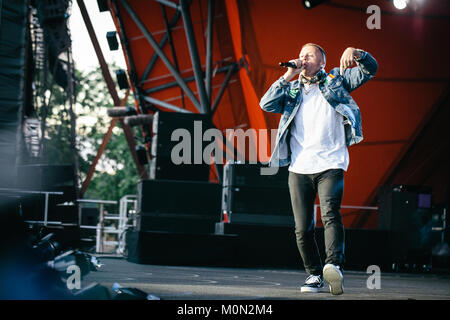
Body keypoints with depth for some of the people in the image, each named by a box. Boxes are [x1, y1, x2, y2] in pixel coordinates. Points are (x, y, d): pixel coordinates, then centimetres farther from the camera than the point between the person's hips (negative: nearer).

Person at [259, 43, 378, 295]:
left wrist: (355, 54, -15)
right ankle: (314, 274, 13)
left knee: (330, 214, -24)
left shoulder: (335, 80, 12)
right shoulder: (292, 90, 18)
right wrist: (288, 76, 0)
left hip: (331, 164, -3)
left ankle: (335, 265, -37)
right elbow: (267, 104, 3)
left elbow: (370, 69, 6)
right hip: (299, 168, 3)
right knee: (303, 228, 1)